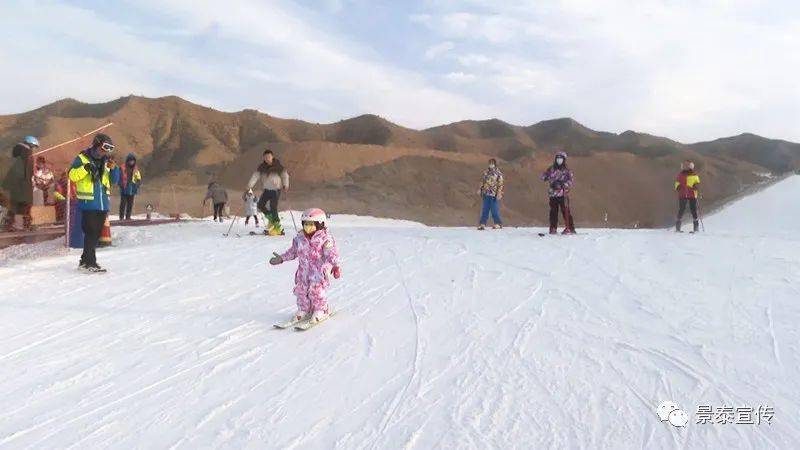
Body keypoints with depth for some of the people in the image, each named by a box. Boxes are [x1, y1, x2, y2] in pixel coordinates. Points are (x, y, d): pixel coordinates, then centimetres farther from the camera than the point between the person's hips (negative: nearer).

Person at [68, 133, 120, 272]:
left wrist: (113, 168, -5)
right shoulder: (82, 158, 0)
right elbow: (72, 175, -8)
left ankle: (84, 261, 21)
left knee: (96, 234, 10)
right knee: (91, 233, -9)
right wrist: (85, 168, -21)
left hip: (103, 204, 6)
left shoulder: (105, 161, 14)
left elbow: (114, 180, 12)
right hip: (88, 203, -6)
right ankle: (90, 263, -5)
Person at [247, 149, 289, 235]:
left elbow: (285, 175, -10)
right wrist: (249, 186, -13)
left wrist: (285, 185, -26)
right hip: (266, 189, 5)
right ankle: (271, 217, 25)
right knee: (260, 205, 1)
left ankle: (277, 227, -3)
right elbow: (255, 176, -3)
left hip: (276, 189, -5)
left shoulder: (278, 166, -8)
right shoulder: (262, 167, 2)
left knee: (273, 207, -12)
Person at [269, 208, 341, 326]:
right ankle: (303, 311, 24)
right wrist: (281, 258, 15)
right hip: (303, 271, 6)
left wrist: (328, 266, -30)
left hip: (319, 272, -6)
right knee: (301, 290, 9)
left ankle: (321, 311, 14)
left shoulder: (325, 238, -13)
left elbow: (332, 254, -16)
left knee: (317, 292, -5)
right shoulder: (299, 238, 6)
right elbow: (293, 251, 19)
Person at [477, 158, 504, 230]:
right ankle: (482, 224, 6)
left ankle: (498, 223, 11)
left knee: (495, 210, -3)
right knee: (485, 209, 4)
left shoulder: (498, 173, -5)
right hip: (486, 194, 5)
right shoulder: (486, 172, 11)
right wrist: (480, 189, 11)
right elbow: (482, 181, 19)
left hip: (494, 195, -5)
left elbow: (500, 184, -8)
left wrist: (499, 194, -15)